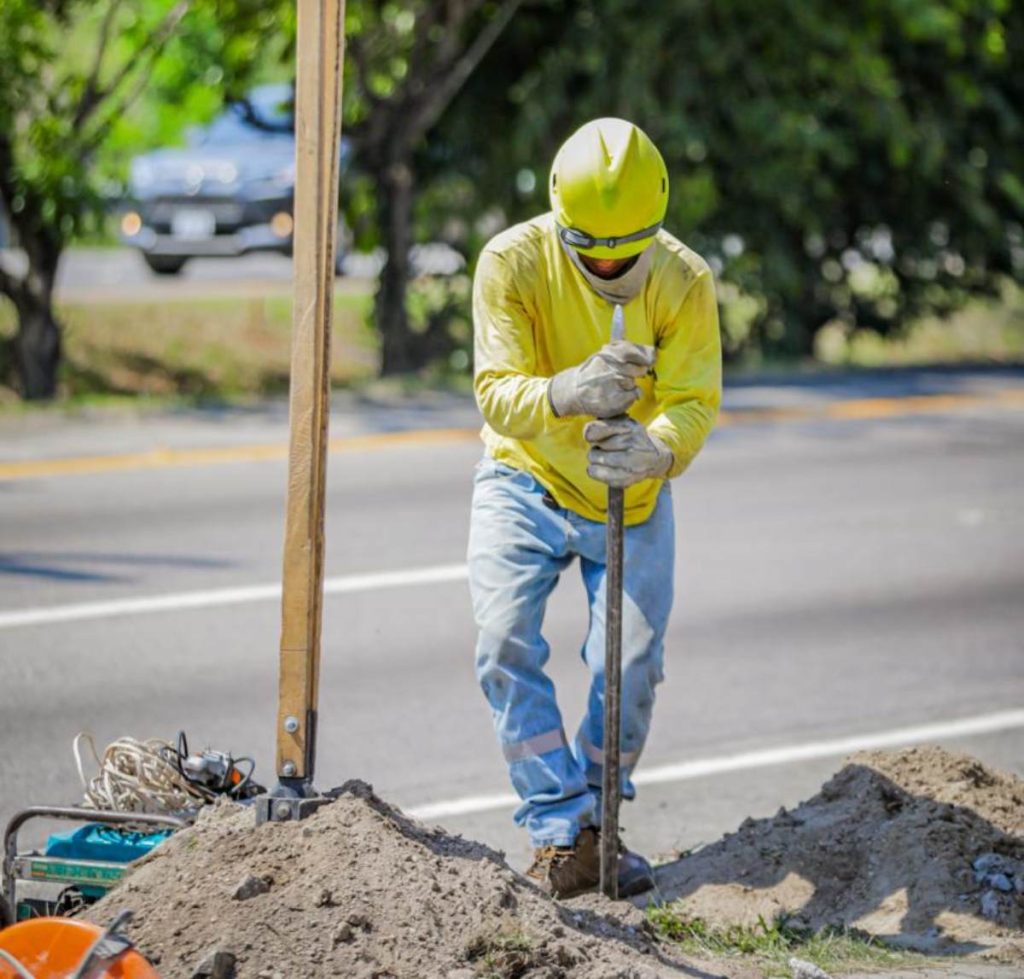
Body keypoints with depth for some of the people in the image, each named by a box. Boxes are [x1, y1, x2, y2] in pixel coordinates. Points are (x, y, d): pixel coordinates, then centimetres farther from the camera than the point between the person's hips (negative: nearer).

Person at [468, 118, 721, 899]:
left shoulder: (684, 281, -17)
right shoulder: (512, 263, -21)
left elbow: (694, 402, -22)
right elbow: (497, 392, -28)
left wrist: (655, 449, -47)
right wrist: (566, 393, -51)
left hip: (633, 499, 1)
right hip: (526, 484, -1)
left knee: (633, 665, -6)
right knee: (506, 646, -17)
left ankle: (597, 823, 16)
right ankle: (561, 831, -10)